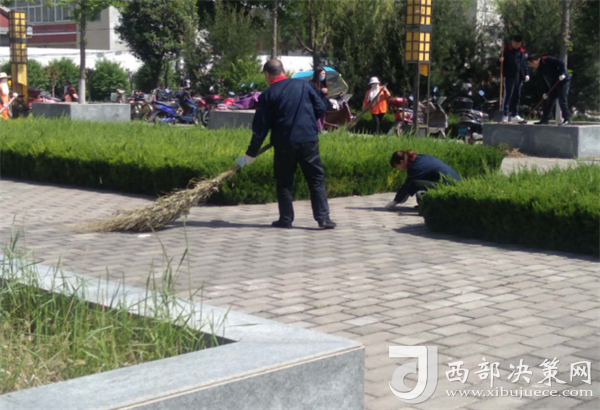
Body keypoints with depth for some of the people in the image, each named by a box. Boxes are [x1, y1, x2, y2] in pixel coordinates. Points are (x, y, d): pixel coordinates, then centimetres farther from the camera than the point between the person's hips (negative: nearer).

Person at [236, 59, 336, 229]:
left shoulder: (267, 96, -1)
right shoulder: (304, 85, 3)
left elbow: (260, 128, -1)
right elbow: (320, 108, 6)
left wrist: (250, 155, 5)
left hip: (284, 145, -1)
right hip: (309, 142, 1)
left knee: (284, 182, 12)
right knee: (317, 180, 6)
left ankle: (286, 219, 13)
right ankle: (323, 218, 1)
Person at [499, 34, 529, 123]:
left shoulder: (522, 52, 14)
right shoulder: (507, 51, -1)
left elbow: (525, 64, 20)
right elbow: (502, 61, -1)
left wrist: (526, 74, 12)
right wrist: (501, 60, -25)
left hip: (519, 77, 6)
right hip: (509, 76, -6)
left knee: (517, 96, 10)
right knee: (507, 95, -8)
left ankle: (514, 115, 16)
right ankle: (505, 115, -6)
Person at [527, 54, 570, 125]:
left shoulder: (547, 60, -17)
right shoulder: (539, 69, 9)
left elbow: (561, 63, -22)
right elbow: (545, 81, 12)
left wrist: (562, 73, -25)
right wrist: (546, 92, 8)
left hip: (562, 81, -9)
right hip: (554, 84, 9)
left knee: (562, 100, -11)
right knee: (550, 101, 8)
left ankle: (567, 120, -7)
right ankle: (545, 119, 14)